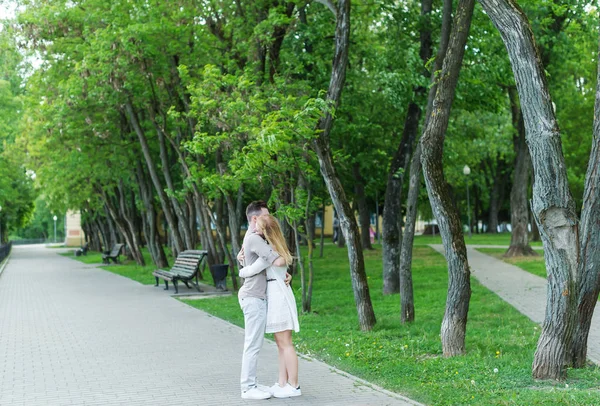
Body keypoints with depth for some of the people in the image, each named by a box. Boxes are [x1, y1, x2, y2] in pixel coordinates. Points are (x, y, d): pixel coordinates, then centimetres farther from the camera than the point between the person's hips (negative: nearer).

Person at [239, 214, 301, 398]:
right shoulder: (274, 246, 14)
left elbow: (251, 271, -15)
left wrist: (241, 272, 8)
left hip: (278, 296, -10)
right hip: (276, 295, 10)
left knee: (285, 343, -5)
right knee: (281, 343, 10)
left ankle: (293, 386, -1)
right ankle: (282, 383, 14)